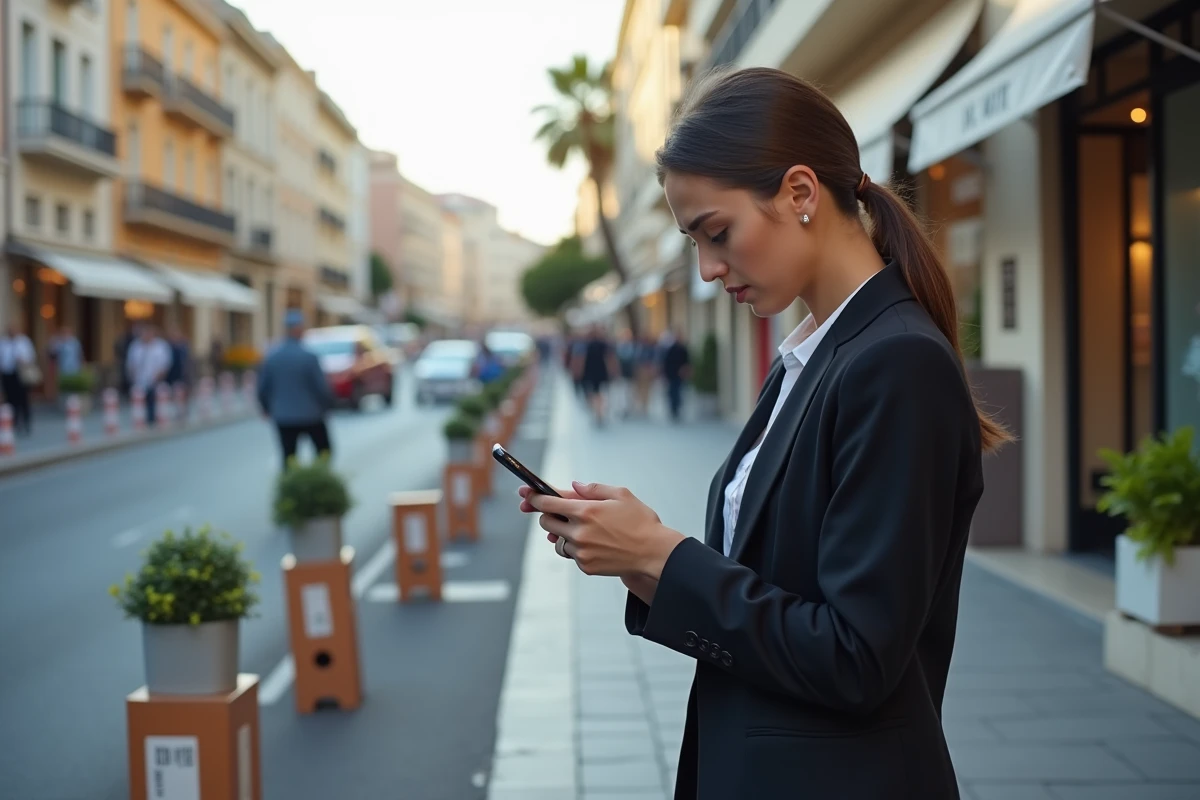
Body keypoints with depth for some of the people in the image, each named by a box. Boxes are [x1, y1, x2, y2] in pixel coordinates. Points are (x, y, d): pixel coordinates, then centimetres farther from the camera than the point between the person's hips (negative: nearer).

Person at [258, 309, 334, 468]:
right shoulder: (309, 357, -16)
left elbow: (263, 388, 3)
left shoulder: (272, 358, -4)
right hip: (310, 415, -3)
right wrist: (327, 405, 7)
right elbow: (322, 387, -12)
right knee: (324, 449, 15)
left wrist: (267, 408, 20)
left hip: (283, 418, 3)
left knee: (288, 456, 9)